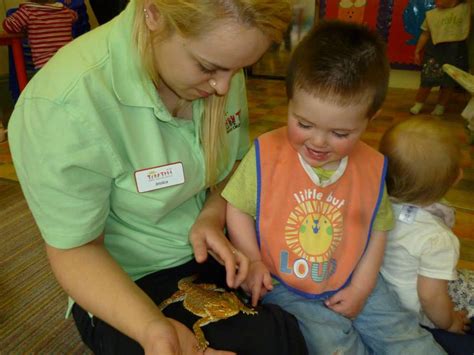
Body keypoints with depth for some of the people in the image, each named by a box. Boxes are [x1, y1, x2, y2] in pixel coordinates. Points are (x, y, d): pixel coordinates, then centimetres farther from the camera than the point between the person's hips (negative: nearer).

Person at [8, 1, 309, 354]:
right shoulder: (64, 106, -28)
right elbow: (75, 250, -18)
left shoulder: (218, 60, -9)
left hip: (213, 254, 5)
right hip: (131, 285, -4)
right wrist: (153, 326, -33)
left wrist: (214, 215, -15)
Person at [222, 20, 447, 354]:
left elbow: (377, 228, 2)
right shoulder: (266, 154, -17)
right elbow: (237, 207, -7)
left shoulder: (371, 167, -8)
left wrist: (361, 288, -3)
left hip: (350, 282, 3)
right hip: (283, 286, -2)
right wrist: (252, 261, -15)